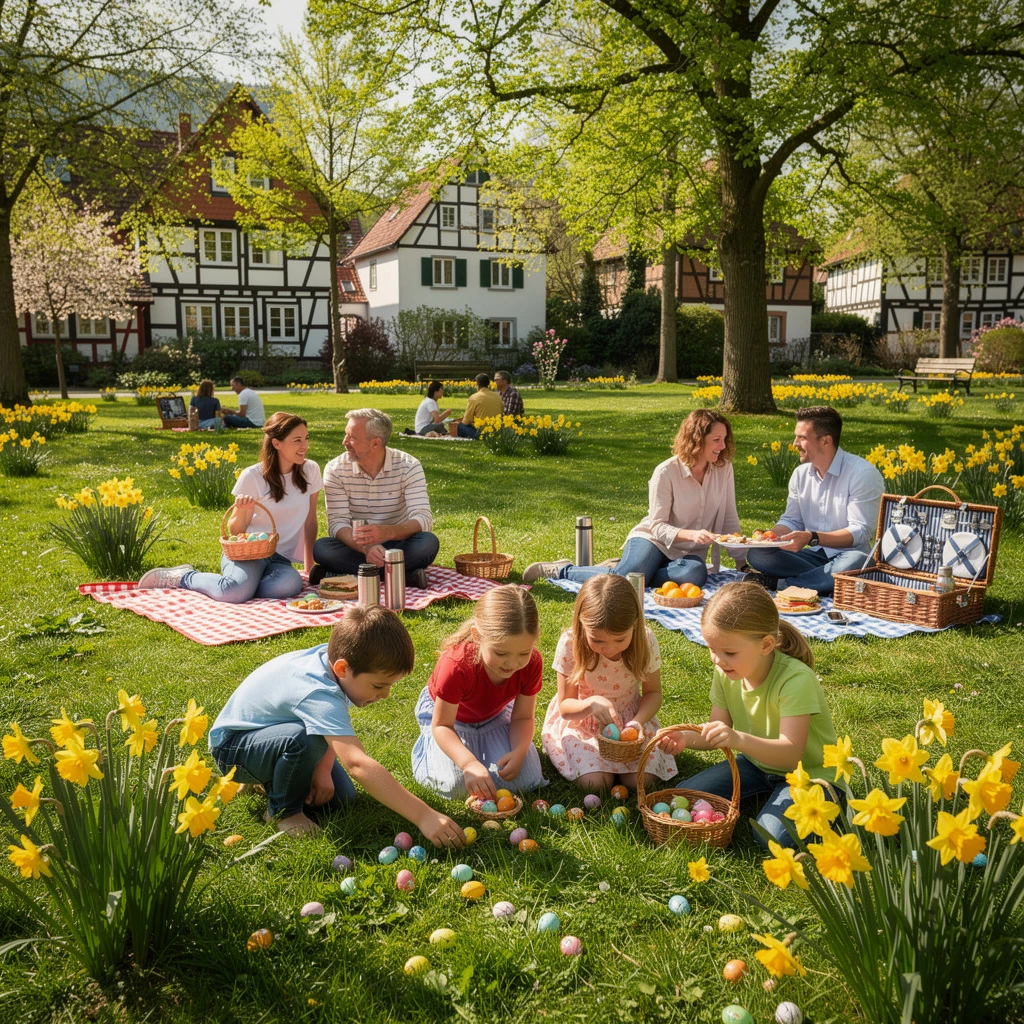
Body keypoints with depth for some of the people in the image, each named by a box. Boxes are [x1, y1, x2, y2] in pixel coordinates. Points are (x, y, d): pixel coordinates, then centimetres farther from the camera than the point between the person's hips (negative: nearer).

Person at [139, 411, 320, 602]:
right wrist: (241, 513, -23)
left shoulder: (310, 470, 3)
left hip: (280, 557, 3)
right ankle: (183, 577, -2)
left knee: (291, 584, -35)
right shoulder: (252, 476, -6)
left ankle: (238, 582, -5)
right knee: (235, 593, -35)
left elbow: (310, 521, 11)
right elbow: (234, 531, 0)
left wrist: (309, 565, 9)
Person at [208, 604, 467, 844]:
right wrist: (423, 816, -52)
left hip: (276, 728, 8)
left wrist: (323, 770, -14)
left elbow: (335, 729, 1)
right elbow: (357, 764, -50)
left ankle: (269, 779, 20)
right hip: (232, 745, -8)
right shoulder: (319, 696, -41)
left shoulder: (333, 656, -16)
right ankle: (282, 811, -8)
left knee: (341, 796, -4)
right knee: (304, 739, -38)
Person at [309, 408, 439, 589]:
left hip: (397, 543, -1)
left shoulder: (408, 467, -11)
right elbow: (337, 522, -15)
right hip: (356, 547, 1)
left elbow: (423, 519, -21)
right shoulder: (335, 469, -8)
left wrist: (388, 532, -43)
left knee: (429, 543, -32)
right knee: (321, 548, -30)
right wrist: (365, 547, -37)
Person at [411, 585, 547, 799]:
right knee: (456, 785, -22)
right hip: (446, 713, -3)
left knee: (525, 780, -14)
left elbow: (523, 717, -15)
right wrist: (469, 763, -49)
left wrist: (519, 752, -36)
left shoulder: (532, 663, -29)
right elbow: (442, 725, -32)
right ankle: (428, 744, 10)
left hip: (494, 715, 3)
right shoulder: (457, 665, -41)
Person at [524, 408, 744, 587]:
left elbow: (730, 520, 4)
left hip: (689, 552, 4)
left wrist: (742, 563, -2)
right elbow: (657, 526, -14)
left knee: (696, 573, -36)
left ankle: (625, 571, -14)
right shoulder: (666, 472, -13)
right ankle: (561, 570, -6)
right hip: (653, 539, -4)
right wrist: (691, 534, -31)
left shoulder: (724, 468, -1)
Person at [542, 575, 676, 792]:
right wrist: (591, 704, -37)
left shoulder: (645, 641, -20)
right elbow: (565, 706, -15)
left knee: (641, 780, -15)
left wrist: (638, 720, -25)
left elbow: (653, 693, -4)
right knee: (595, 781, -19)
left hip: (629, 717, 2)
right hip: (582, 720, -1)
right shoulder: (570, 644, -25)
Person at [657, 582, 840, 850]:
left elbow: (791, 753, -36)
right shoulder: (725, 674, -10)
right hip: (757, 763, 6)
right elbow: (717, 731, -4)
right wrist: (686, 738, -27)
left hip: (807, 772, -6)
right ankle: (764, 794, 9)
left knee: (773, 834, -30)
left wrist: (740, 740, -54)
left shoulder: (795, 679, -30)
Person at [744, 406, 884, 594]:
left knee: (855, 562, -42)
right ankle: (824, 581, -22)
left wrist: (812, 537, -29)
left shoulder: (863, 474, -12)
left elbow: (861, 532, -18)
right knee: (757, 555, -17)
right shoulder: (801, 474, 10)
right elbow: (792, 521, 14)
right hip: (815, 556, 5)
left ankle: (780, 583, -26)